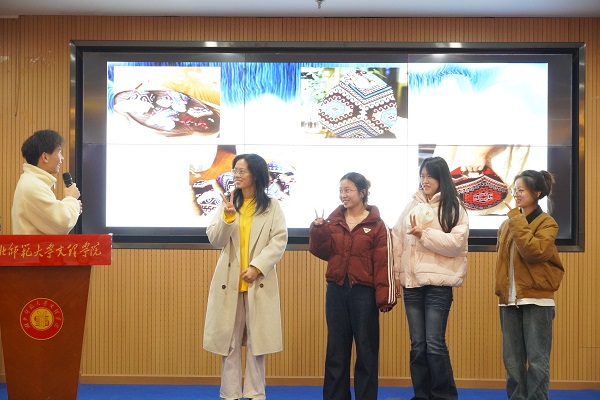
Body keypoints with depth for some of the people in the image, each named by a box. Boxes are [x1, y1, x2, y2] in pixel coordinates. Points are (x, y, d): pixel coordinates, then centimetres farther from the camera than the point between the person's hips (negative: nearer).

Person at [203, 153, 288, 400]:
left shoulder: (272, 206, 1)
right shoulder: (227, 203, 5)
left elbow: (279, 241, -5)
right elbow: (215, 240, -1)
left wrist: (257, 267, -15)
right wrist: (227, 217, -18)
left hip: (259, 282, -1)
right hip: (229, 280, 2)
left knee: (256, 339, 4)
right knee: (229, 339, 5)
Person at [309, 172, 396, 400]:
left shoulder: (377, 225, -4)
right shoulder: (333, 221, 8)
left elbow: (384, 263, -7)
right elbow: (323, 252, 3)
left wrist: (384, 297, -12)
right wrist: (318, 230, -12)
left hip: (364, 293, -4)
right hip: (336, 290, 4)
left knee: (366, 349, 5)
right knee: (336, 349, 11)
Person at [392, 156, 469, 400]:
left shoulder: (454, 208, 1)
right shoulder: (412, 205, 12)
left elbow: (457, 242, -12)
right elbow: (398, 240, 10)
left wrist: (424, 234, -17)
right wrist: (396, 274, 6)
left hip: (438, 283, -4)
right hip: (411, 282, 4)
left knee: (435, 344, -5)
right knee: (417, 345, 8)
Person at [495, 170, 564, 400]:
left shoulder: (546, 223, -4)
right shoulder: (507, 224, 14)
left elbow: (532, 251, -22)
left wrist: (517, 219, -16)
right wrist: (501, 289, 10)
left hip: (536, 300, -6)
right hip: (509, 300, 6)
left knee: (537, 359, -2)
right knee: (512, 359, 9)